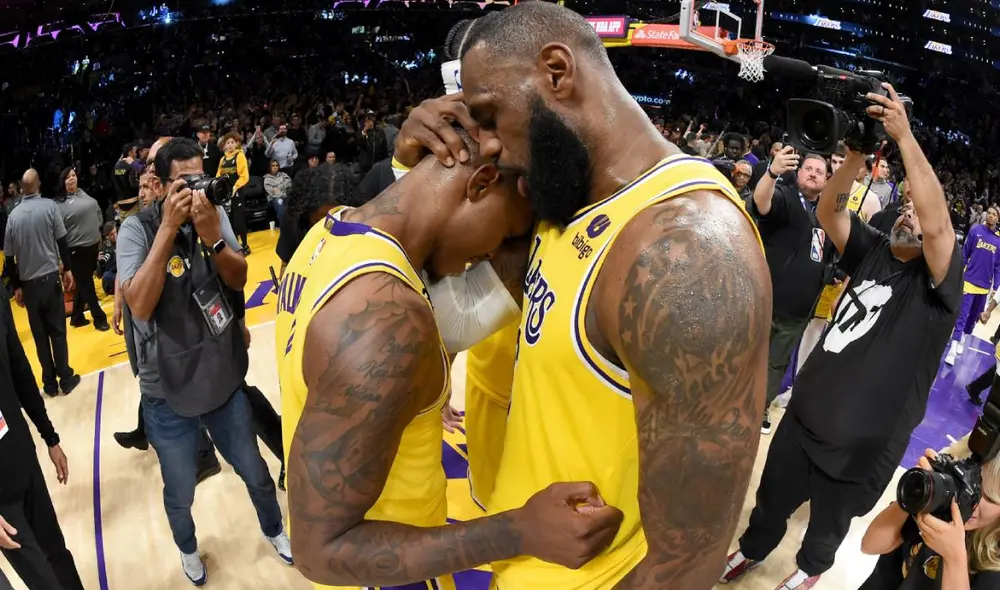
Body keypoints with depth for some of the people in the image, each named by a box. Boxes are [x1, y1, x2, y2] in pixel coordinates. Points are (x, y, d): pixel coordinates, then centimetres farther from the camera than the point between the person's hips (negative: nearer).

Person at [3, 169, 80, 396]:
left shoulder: (13, 215, 0)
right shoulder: (49, 206, -7)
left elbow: (9, 256, 3)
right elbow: (62, 240, -7)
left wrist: (16, 287, 11)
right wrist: (67, 269, 5)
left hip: (28, 282, 2)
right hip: (50, 277, -2)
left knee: (39, 334, 9)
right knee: (57, 330, 6)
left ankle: (50, 382, 16)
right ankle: (66, 378, 9)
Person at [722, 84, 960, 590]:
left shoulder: (938, 279, -13)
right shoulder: (872, 252, 1)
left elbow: (936, 223, -31)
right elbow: (828, 211, -9)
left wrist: (904, 137, -31)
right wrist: (860, 150, -23)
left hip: (863, 445, -3)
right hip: (803, 419, 4)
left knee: (829, 522, 22)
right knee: (771, 501, 23)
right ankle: (751, 549, 50)